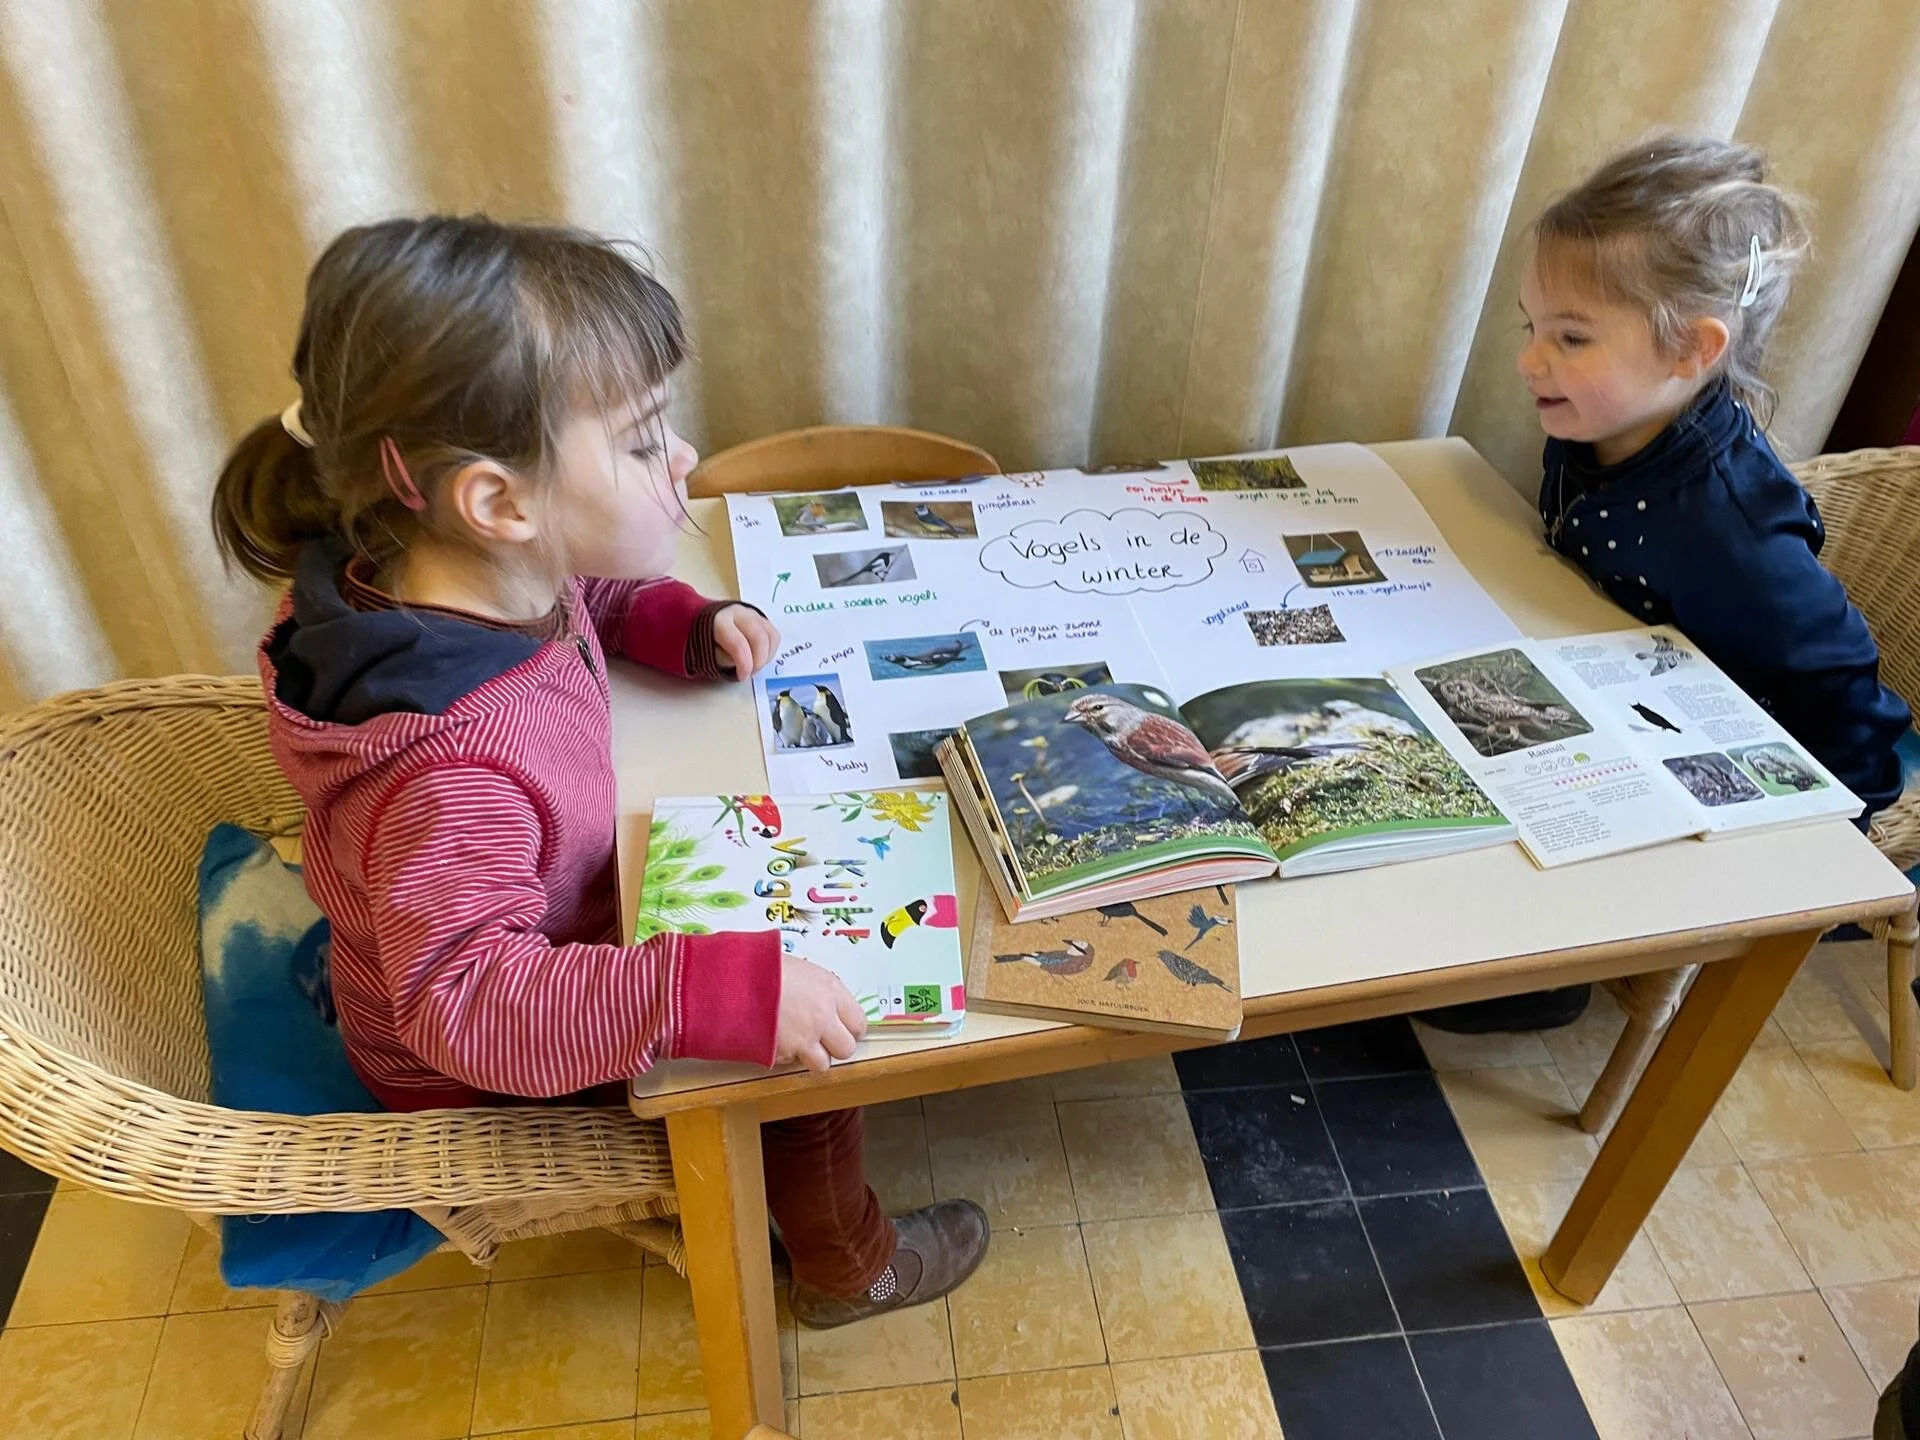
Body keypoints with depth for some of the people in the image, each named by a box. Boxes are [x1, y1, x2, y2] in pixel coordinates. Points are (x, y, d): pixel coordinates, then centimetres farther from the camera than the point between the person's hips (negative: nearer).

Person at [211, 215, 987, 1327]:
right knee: (813, 1047, -2)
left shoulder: (502, 580, -16)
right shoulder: (452, 767, -44)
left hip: (555, 936, 8)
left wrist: (693, 626, -13)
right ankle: (849, 1264, 29)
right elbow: (468, 1000, -45)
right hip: (480, 1071, -8)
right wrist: (723, 994, -53)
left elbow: (597, 601, 6)